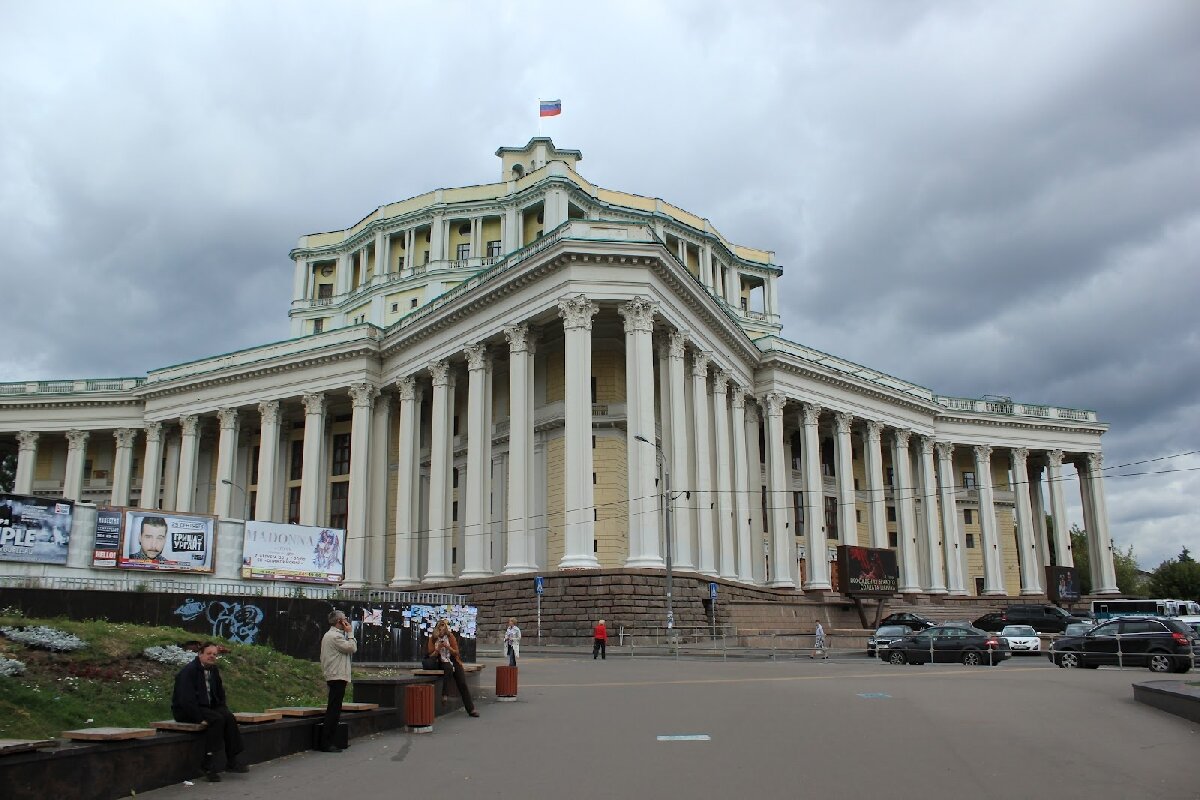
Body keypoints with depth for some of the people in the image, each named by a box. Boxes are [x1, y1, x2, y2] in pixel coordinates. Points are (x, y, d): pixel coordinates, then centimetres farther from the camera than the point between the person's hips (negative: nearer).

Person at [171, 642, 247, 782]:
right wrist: (199, 718, -26)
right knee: (217, 719, -30)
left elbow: (220, 693, 21)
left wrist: (223, 709, 6)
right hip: (185, 711, -7)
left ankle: (231, 761, -16)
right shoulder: (189, 671, -16)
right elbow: (186, 699, -23)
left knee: (229, 717, -19)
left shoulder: (214, 670, 10)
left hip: (207, 707, 8)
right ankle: (206, 764, -24)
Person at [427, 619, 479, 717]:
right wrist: (438, 648, -17)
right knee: (449, 668, -38)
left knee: (463, 683, -13)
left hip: (453, 660, 1)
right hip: (441, 662, -1)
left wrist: (448, 647, -16)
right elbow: (432, 655, 0)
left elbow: (456, 653, 1)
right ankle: (443, 694, -29)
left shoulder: (450, 636, 2)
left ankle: (471, 709, -13)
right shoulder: (433, 638, 2)